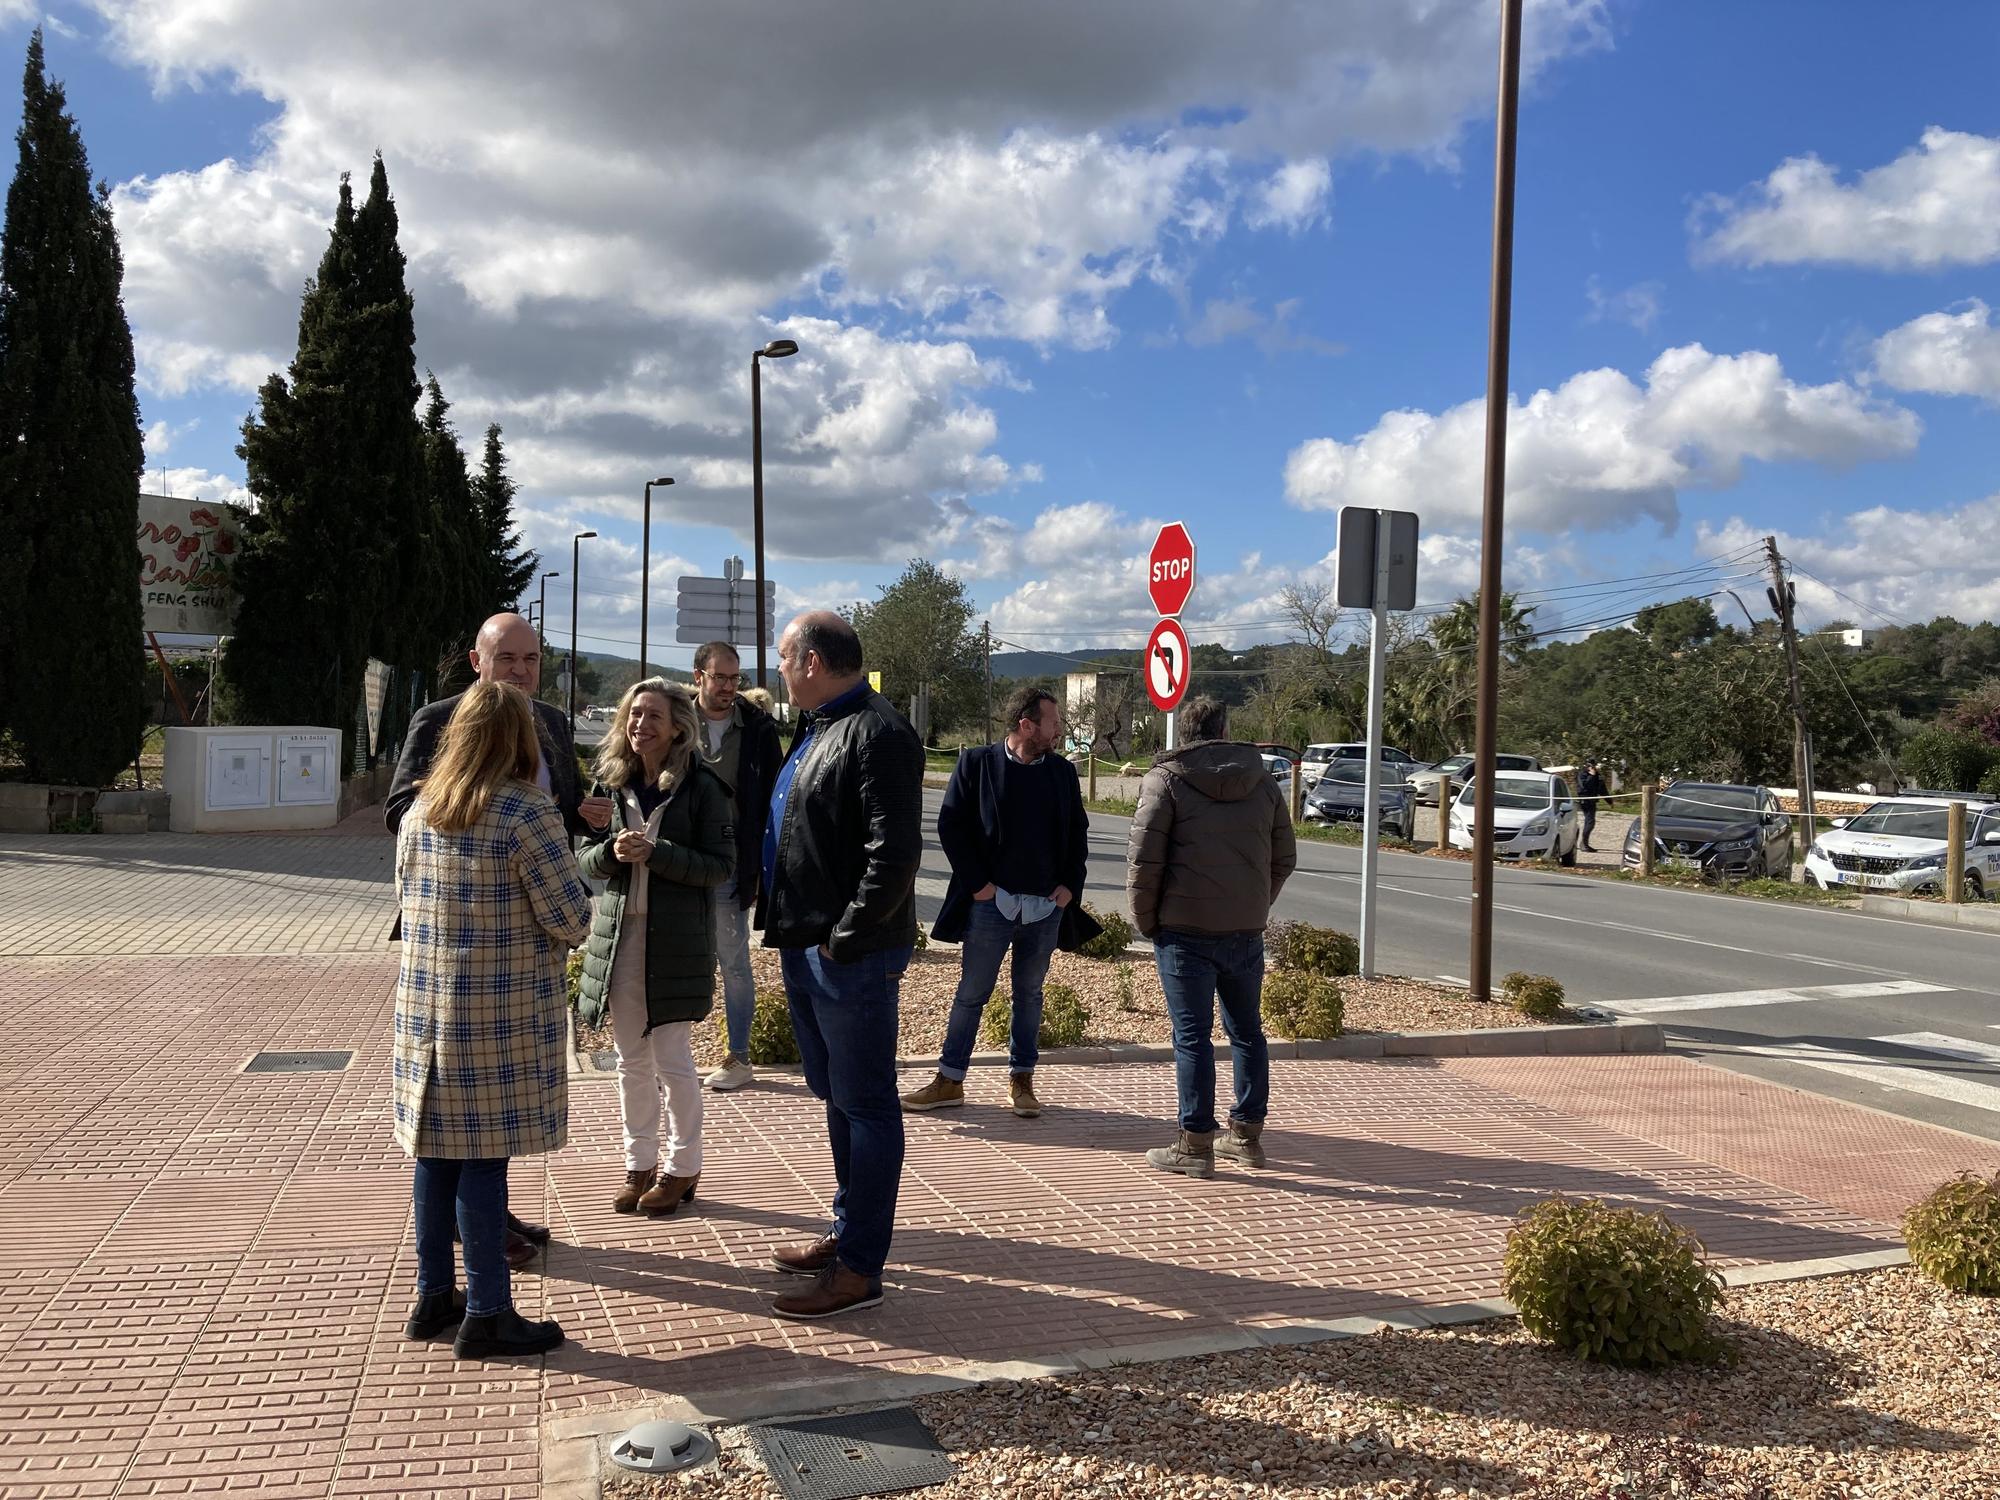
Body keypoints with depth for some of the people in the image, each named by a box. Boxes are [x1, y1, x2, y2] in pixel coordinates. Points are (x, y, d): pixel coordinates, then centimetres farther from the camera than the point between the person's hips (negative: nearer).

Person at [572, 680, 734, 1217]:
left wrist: (654, 853, -19)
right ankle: (639, 1164, 25)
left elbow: (722, 865, -9)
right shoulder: (610, 781, 6)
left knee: (672, 1060, 1)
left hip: (676, 938, -4)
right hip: (619, 933, 4)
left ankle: (681, 1167, 18)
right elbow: (587, 859, 9)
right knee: (631, 1060, 12)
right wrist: (612, 852, -14)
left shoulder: (701, 786, -7)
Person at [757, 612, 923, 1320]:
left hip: (851, 954, -10)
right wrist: (790, 927, 16)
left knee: (864, 1104, -1)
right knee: (836, 1096, 18)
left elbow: (895, 851, -23)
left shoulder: (877, 733, -16)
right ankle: (848, 1231, 31)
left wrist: (844, 938, -21)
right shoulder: (815, 730, 16)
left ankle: (860, 1268, 6)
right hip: (804, 946, 10)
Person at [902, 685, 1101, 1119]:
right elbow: (950, 824, -5)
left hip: (1046, 905, 3)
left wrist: (1070, 884, 2)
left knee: (1029, 994, 12)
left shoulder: (1063, 772, 6)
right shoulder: (977, 764, -5)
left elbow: (1078, 832, 13)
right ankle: (950, 1080, 14)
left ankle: (1021, 1080, 22)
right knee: (971, 993, 4)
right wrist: (976, 882, -9)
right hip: (991, 902, -3)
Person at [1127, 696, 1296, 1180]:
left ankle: (1195, 1144, 3)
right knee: (1247, 1031, 16)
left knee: (1192, 1036, 0)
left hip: (1185, 928, -4)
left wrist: (1145, 919, 0)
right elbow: (1285, 857, 13)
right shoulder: (1262, 782, 9)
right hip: (1246, 930, 5)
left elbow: (1144, 858, -11)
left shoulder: (1166, 779, -6)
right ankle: (1247, 1135, 24)